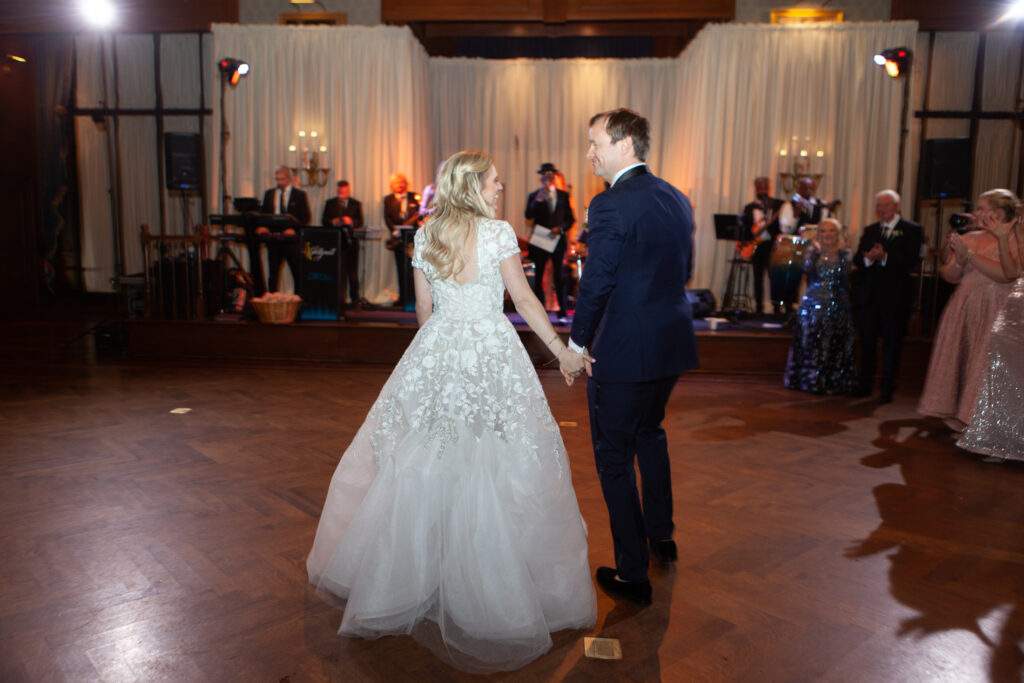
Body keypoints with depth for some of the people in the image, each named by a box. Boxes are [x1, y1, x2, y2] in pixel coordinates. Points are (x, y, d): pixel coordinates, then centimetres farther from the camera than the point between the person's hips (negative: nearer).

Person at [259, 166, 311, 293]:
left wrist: (294, 229, -20)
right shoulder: (269, 194, 14)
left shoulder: (300, 195, 2)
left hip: (292, 239, -3)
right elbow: (262, 214, 12)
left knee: (298, 272, 0)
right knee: (273, 272, 4)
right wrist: (261, 226, -9)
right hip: (273, 238, 3)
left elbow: (305, 218, -4)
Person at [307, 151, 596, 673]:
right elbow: (524, 301, -4)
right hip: (493, 356, -4)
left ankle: (406, 576, 28)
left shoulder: (425, 237, 7)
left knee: (422, 463, 14)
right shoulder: (498, 233, -6)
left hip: (435, 356, 4)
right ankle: (497, 587, 13)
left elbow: (423, 309, 10)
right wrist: (563, 351, 4)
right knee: (495, 469, 3)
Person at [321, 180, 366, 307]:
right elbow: (324, 221, 7)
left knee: (352, 270, 0)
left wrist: (351, 222, -18)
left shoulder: (356, 204, 11)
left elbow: (360, 222, 2)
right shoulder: (329, 203, 13)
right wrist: (333, 222, -14)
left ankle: (355, 298, 5)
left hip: (351, 240, 0)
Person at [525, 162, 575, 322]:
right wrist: (539, 198, -19)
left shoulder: (563, 195, 10)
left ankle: (563, 313, 3)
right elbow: (529, 215, -10)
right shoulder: (533, 196, 6)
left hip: (558, 240, 0)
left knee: (559, 277, -2)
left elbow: (571, 218, 9)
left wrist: (561, 229, -9)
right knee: (538, 277, 4)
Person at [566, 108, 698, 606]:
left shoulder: (611, 205, -18)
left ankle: (633, 574, 16)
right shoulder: (677, 199, 7)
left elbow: (596, 284, -17)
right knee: (649, 434, 28)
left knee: (614, 457, 6)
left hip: (623, 352, -8)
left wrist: (578, 341, -4)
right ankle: (661, 535, 44)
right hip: (673, 343, 9)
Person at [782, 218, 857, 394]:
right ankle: (810, 380, 7)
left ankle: (832, 383, 8)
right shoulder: (813, 250, 7)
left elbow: (846, 271, -11)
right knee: (810, 342, -1)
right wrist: (815, 252, -28)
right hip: (813, 304, 0)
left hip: (837, 305, 0)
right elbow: (807, 268, -13)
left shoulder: (845, 253, 7)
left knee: (835, 345, 0)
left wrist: (841, 253, -22)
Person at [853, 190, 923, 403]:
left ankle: (887, 388, 9)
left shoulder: (911, 230, -1)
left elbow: (911, 261, -14)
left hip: (895, 296, -4)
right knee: (867, 341, 10)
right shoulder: (869, 230, 14)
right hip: (869, 295, 5)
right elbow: (857, 259, 5)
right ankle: (865, 384, 21)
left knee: (892, 342, 1)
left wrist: (884, 257, -27)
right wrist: (868, 258, -17)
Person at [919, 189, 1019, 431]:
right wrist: (958, 259, -10)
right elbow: (950, 276, 10)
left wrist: (968, 254, -19)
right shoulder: (969, 238, 11)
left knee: (984, 361, -6)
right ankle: (956, 412, 17)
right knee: (958, 358, 7)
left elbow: (1006, 274, -20)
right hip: (963, 308, 6)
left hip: (993, 313, -6)